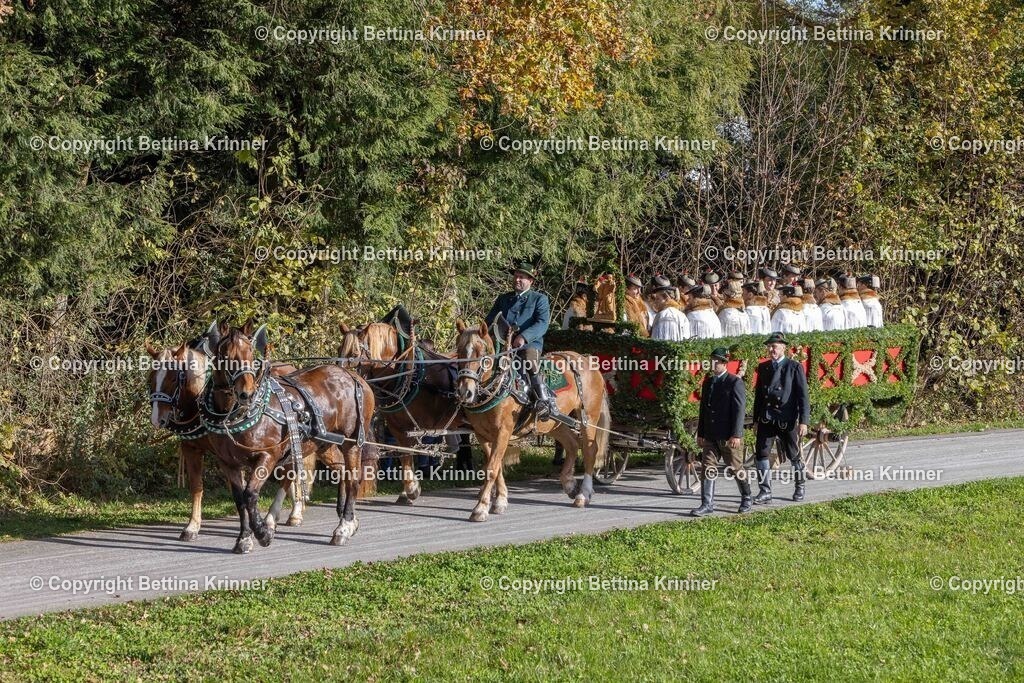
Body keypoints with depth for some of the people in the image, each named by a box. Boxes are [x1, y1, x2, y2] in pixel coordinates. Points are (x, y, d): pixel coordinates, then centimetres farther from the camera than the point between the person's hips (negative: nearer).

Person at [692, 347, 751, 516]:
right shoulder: (708, 382, 12)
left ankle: (746, 499, 24)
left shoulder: (735, 383, -8)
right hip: (711, 437, 6)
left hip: (729, 437, -6)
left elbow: (739, 410, -13)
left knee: (736, 468, 5)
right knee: (708, 469, -2)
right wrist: (700, 434, 14)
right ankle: (707, 504, -2)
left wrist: (736, 435, -18)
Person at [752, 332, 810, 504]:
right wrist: (756, 420, 13)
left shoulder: (795, 367, -4)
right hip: (766, 418, 4)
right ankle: (765, 492, -1)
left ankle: (799, 487, 28)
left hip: (787, 419, -4)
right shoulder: (763, 367, 10)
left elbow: (803, 396, -7)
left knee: (794, 455, 9)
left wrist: (804, 421, -13)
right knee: (761, 453, -6)